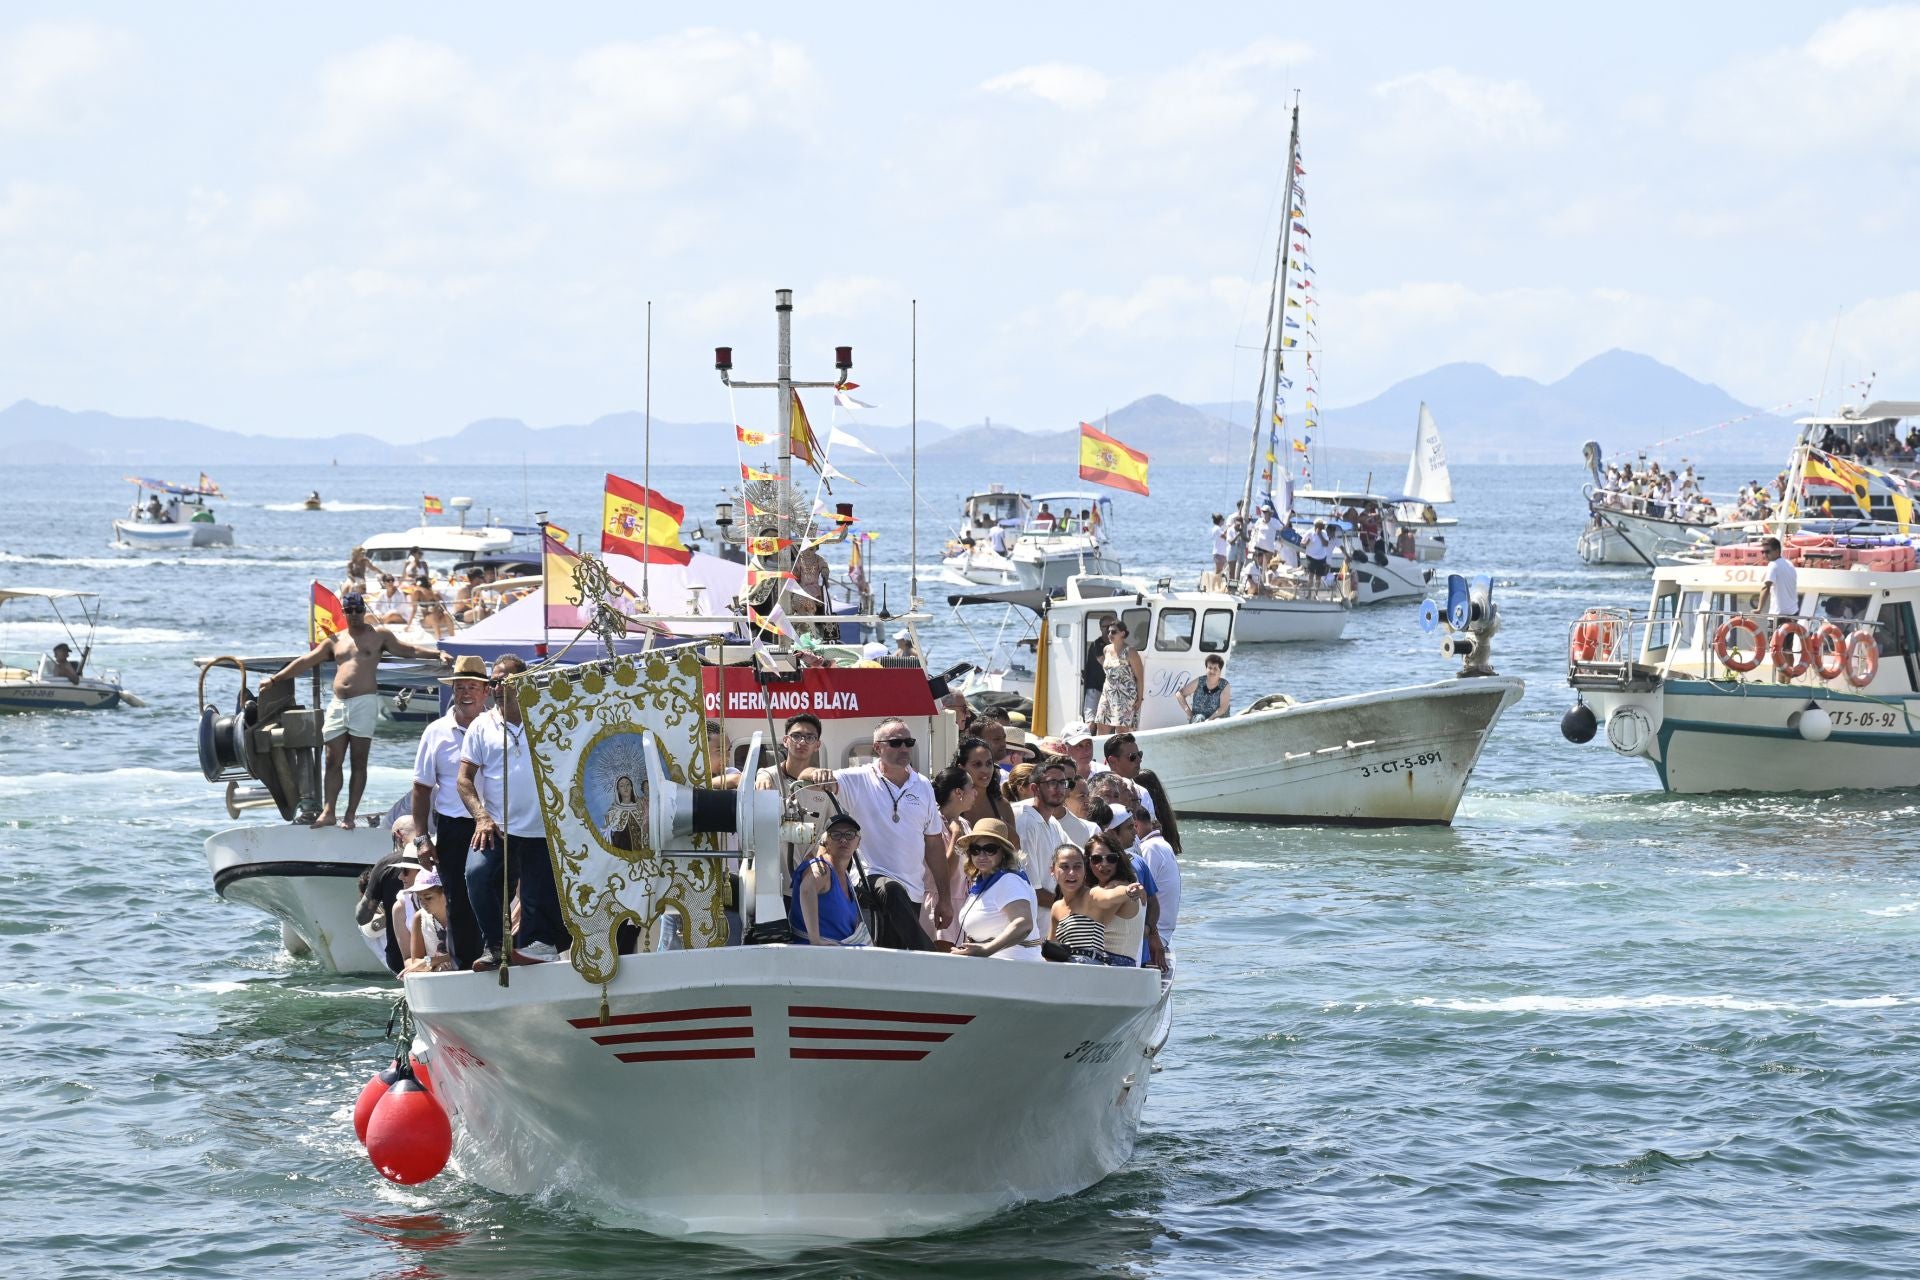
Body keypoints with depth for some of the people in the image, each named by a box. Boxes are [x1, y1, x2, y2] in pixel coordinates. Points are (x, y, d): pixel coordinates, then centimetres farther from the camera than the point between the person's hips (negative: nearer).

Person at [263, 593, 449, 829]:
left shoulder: (379, 636, 9)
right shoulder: (335, 641, 19)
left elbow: (409, 650, 5)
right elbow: (306, 661, 21)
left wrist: (437, 654, -10)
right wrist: (275, 679, 20)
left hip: (364, 702, -4)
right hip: (338, 704, 4)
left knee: (359, 761, -4)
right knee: (333, 761, -1)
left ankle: (351, 815, -4)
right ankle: (328, 812, -1)